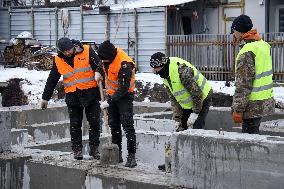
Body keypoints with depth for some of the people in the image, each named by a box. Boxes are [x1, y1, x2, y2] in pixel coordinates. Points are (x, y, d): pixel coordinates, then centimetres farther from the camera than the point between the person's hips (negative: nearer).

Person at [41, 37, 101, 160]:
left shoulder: (87, 52, -4)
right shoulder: (58, 61, 5)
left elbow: (99, 67, -4)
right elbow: (52, 80, 14)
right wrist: (45, 98, 16)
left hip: (90, 93, -2)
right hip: (72, 96, 2)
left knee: (95, 122, -1)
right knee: (75, 124, 2)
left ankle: (94, 148, 10)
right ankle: (77, 149, 12)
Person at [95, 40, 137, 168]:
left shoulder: (124, 64, -30)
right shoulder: (108, 54, -7)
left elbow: (123, 88, -28)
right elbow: (102, 64, 20)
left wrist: (109, 102, -25)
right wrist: (99, 71, 0)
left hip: (125, 95, -8)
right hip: (112, 94, 8)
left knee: (127, 126, -12)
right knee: (114, 125, 11)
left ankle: (131, 156, -10)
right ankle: (117, 154, 19)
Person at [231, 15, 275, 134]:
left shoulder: (247, 52, -20)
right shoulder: (263, 45, 7)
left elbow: (243, 85, -21)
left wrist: (238, 109, -18)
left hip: (253, 105, -9)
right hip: (265, 101, 9)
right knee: (253, 134, 18)